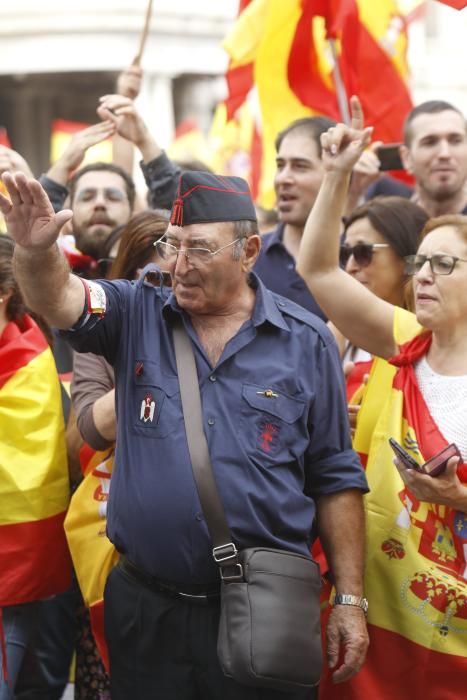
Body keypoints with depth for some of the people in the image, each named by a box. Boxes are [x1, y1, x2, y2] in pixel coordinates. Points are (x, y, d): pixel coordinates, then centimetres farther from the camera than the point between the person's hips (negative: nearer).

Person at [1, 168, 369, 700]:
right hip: (146, 612, 1)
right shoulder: (138, 317, 4)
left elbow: (335, 479, 3)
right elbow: (59, 300, -15)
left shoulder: (305, 341, 1)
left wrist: (350, 600, 0)